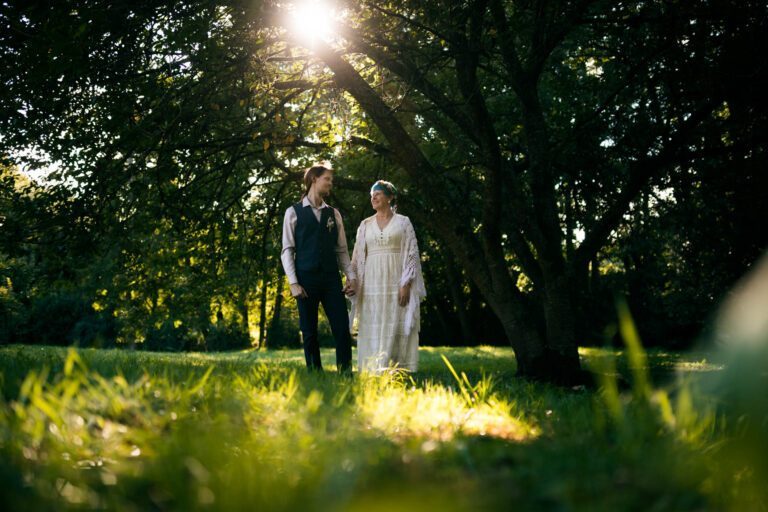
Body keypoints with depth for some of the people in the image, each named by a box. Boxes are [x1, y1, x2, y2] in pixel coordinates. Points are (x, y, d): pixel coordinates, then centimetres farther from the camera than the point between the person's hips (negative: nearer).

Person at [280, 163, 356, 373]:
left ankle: (345, 373, 2)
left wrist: (351, 276, 2)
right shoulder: (294, 212, 3)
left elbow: (342, 250, 14)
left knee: (342, 328, -4)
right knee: (309, 332, 3)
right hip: (306, 280, -3)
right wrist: (293, 282, -10)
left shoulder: (334, 214, 13)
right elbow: (287, 251, -1)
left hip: (331, 279, 3)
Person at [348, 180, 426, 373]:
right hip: (372, 283, 3)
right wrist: (353, 282, 1)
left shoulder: (403, 222, 4)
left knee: (396, 329, -5)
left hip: (396, 282, -3)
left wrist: (406, 284, -11)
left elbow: (412, 254, -1)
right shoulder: (365, 225, 14)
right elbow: (357, 257, 13)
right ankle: (373, 372, 5)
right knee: (372, 330, 1)